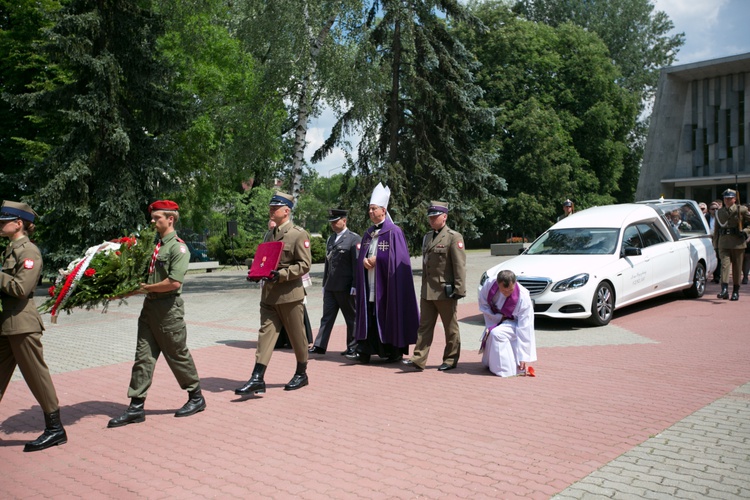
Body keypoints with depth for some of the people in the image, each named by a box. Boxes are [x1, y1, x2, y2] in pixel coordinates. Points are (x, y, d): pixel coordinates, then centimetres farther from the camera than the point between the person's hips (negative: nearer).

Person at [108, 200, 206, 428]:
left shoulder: (178, 247, -13)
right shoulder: (154, 245, 12)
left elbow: (174, 282, -22)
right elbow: (147, 273, 18)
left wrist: (146, 288, -14)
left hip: (168, 308, -8)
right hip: (149, 306, 8)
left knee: (178, 355, 4)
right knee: (143, 357, 6)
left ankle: (196, 398, 21)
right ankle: (136, 407, 11)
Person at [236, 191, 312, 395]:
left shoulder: (299, 234, -8)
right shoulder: (269, 235, 14)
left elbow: (304, 264, -14)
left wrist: (281, 275, -23)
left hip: (290, 294, -6)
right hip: (269, 294, 6)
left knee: (297, 336, 7)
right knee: (266, 333, 0)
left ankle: (301, 374, 24)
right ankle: (257, 379, -3)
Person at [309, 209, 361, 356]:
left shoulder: (354, 239, -6)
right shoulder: (330, 239, 17)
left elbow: (357, 264, -11)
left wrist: (355, 286, -15)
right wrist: (324, 284, 17)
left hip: (345, 287, -6)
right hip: (330, 286, 6)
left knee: (351, 318, 5)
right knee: (327, 316, 4)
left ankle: (353, 347, 15)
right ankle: (319, 346, 4)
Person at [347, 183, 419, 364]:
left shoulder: (394, 231, -7)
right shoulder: (368, 233, 14)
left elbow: (396, 257, -13)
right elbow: (361, 256, 14)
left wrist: (376, 259, -9)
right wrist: (365, 261, -8)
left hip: (387, 285, -6)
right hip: (369, 285, 6)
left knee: (390, 316, 0)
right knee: (369, 317, 6)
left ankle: (395, 351, 11)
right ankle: (365, 350, 9)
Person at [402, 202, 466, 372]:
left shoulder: (454, 237, -8)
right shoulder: (427, 237, 15)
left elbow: (460, 266, -13)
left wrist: (459, 290, -17)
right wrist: (424, 287, 17)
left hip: (445, 291, -7)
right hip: (427, 291, 7)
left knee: (450, 328, 6)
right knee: (424, 326, 4)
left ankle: (450, 360, 17)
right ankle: (419, 360, 5)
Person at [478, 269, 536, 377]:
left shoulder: (523, 297, -32)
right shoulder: (489, 284, -24)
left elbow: (525, 328, -30)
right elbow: (483, 305, -6)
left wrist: (524, 357, -30)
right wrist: (498, 317, -20)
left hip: (515, 323, -5)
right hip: (495, 319, 5)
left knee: (496, 333, -34)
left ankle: (505, 369, -22)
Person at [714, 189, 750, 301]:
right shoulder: (719, 212, 11)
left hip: (738, 242, -2)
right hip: (724, 243, 2)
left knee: (737, 267, 5)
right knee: (724, 264, -12)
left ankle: (736, 291, 15)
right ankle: (724, 289, -20)